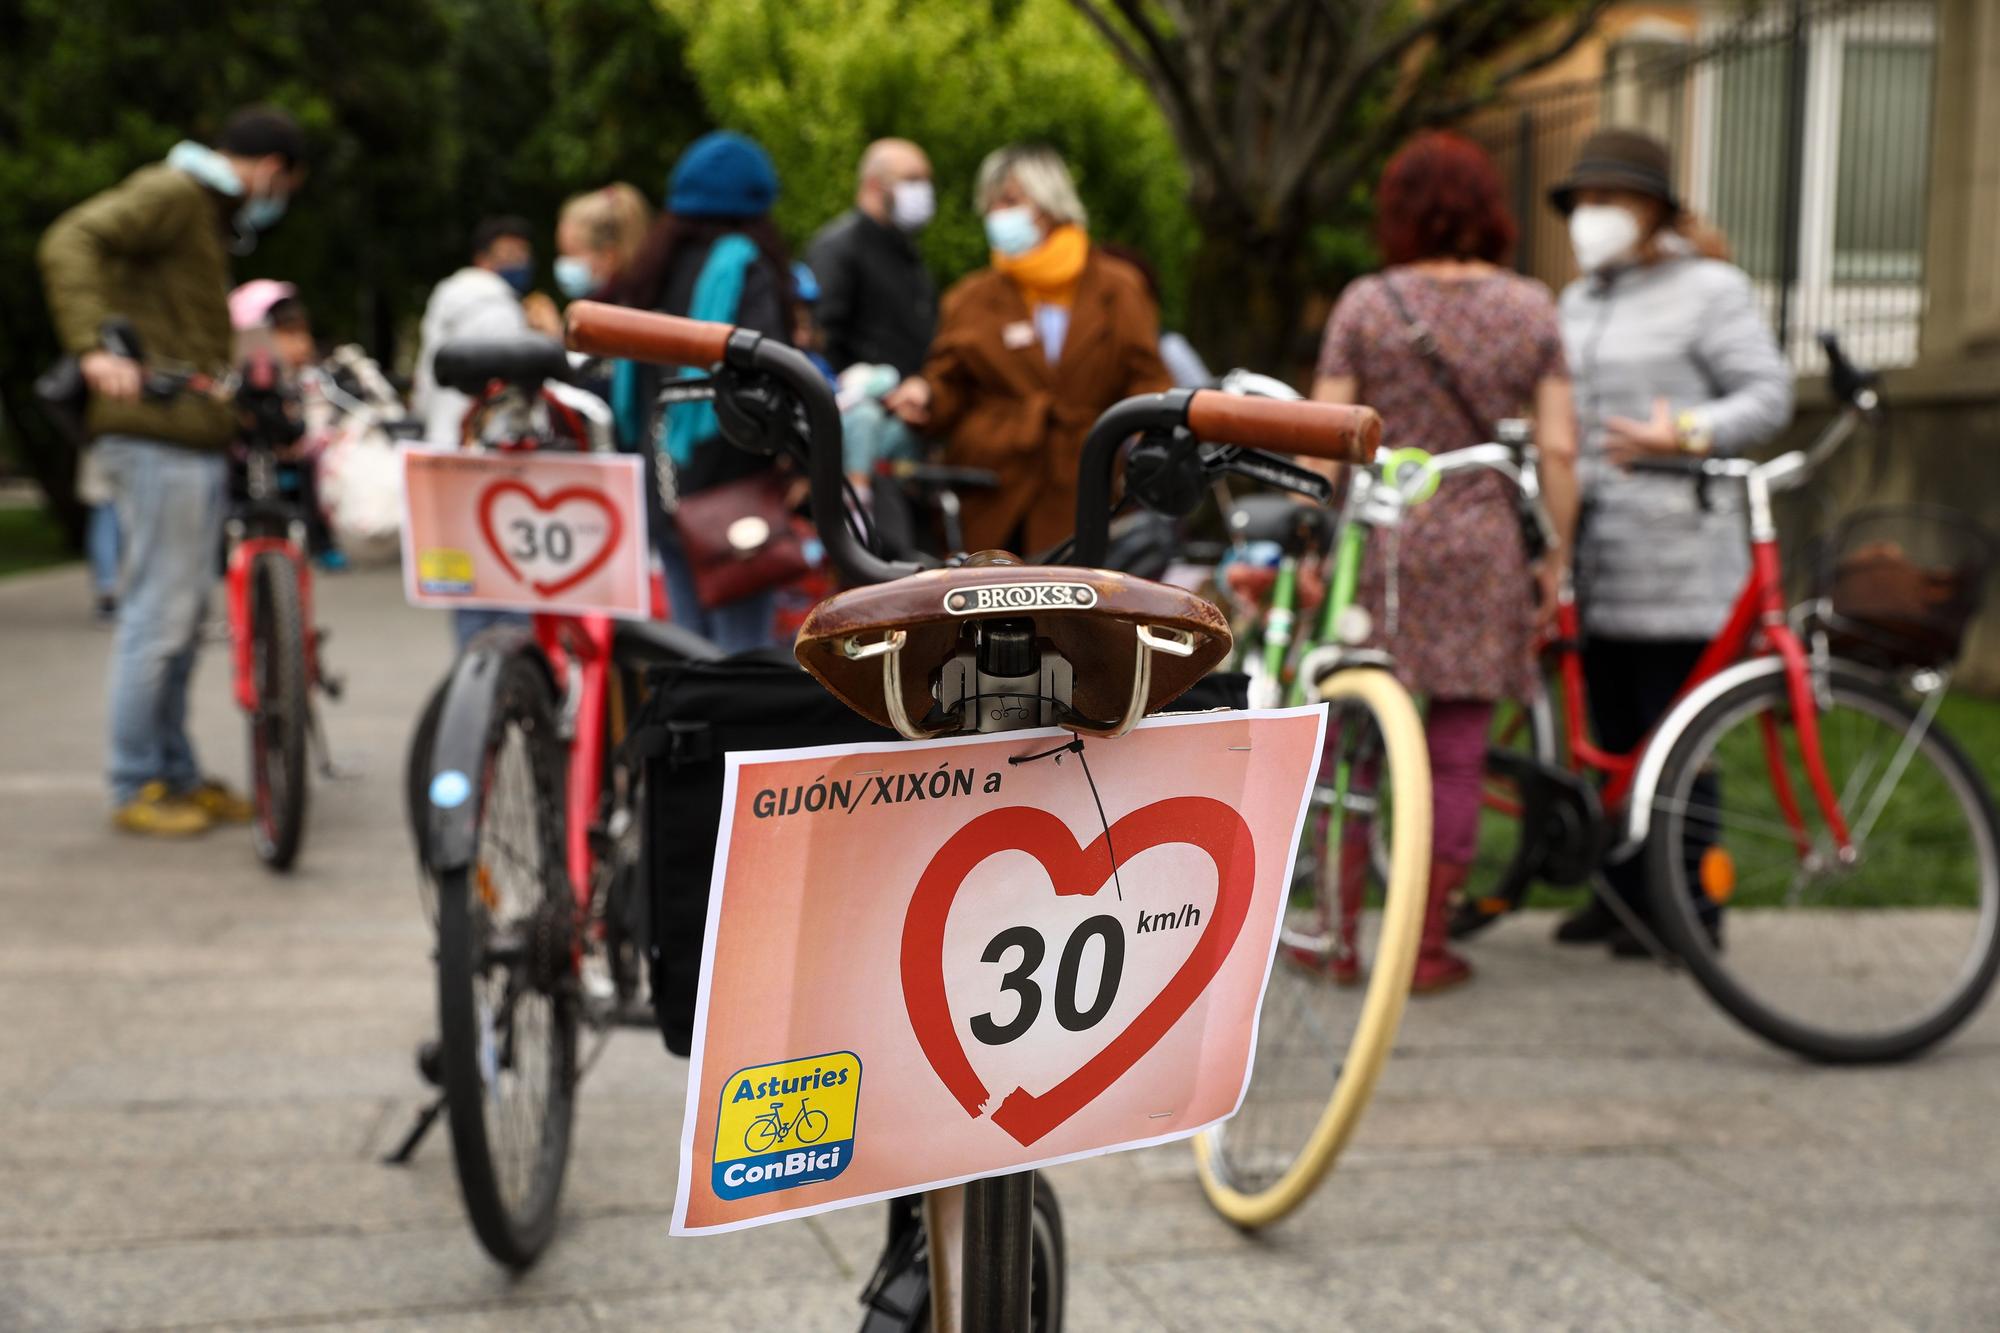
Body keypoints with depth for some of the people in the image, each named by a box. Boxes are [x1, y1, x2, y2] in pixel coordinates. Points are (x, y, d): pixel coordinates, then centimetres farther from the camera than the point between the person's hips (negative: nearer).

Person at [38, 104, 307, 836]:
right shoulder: (169, 194, -6)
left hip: (197, 438, 10)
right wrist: (93, 347, -32)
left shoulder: (210, 216, 25)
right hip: (157, 435, -10)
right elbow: (72, 241, -21)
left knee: (183, 617, 13)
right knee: (158, 614, -6)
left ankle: (177, 775, 21)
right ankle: (136, 788, 1)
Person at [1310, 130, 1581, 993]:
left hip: (1377, 542, -1)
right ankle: (1430, 947, 11)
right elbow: (1558, 448, -1)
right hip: (1482, 549, 1)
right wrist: (1558, 556, 7)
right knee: (1456, 750, 6)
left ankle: (1340, 935, 14)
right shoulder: (1530, 308, 3)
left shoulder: (1366, 305, -1)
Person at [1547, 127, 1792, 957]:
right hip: (1596, 552, 7)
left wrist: (1684, 436, -23)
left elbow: (1768, 396, -9)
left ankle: (1690, 906, 4)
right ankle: (1622, 891, 19)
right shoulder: (1578, 303, 20)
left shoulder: (1708, 290, -2)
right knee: (1609, 734, 10)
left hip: (1674, 554, -7)